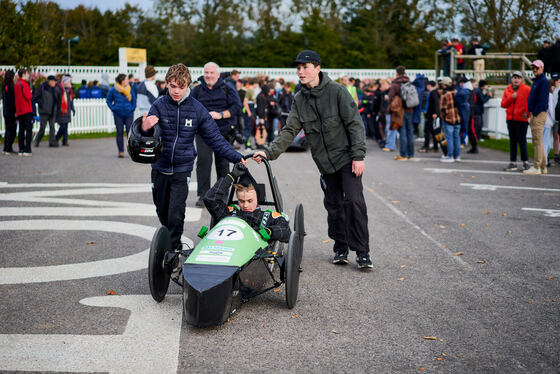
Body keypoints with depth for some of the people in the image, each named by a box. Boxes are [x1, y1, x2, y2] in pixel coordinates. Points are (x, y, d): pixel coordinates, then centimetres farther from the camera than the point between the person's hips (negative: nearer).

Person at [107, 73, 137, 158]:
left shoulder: (130, 90, 3)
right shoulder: (113, 90, -2)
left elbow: (134, 100, 14)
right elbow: (109, 101, 9)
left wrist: (132, 108, 2)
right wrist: (113, 109, -3)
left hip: (128, 114, 1)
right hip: (118, 115, -1)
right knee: (119, 133, 4)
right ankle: (121, 151, 11)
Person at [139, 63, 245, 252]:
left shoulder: (197, 108, -6)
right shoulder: (159, 105, -7)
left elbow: (214, 138, 1)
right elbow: (146, 140, -9)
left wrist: (236, 157, -6)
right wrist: (144, 129, -33)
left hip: (182, 169, -1)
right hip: (160, 168, 1)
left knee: (176, 214, -10)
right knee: (162, 212, 15)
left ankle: (175, 250, 7)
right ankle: (168, 240, 41)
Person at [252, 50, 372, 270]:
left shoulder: (337, 91, -10)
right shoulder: (299, 99, 4)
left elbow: (355, 124, -10)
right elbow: (290, 131, 2)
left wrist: (358, 155, -16)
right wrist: (270, 152, -11)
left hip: (346, 157, -5)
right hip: (324, 162, 5)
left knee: (354, 202, -10)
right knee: (333, 205, 9)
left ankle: (362, 252, -3)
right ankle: (340, 248, 21)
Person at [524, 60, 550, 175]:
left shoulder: (544, 81, -10)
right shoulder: (536, 81, 21)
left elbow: (542, 100, -18)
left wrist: (535, 113, -20)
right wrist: (531, 113, 14)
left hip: (539, 114, -10)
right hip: (534, 114, 10)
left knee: (537, 142, -10)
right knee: (538, 142, 12)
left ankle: (536, 167, -10)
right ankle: (543, 167, 17)